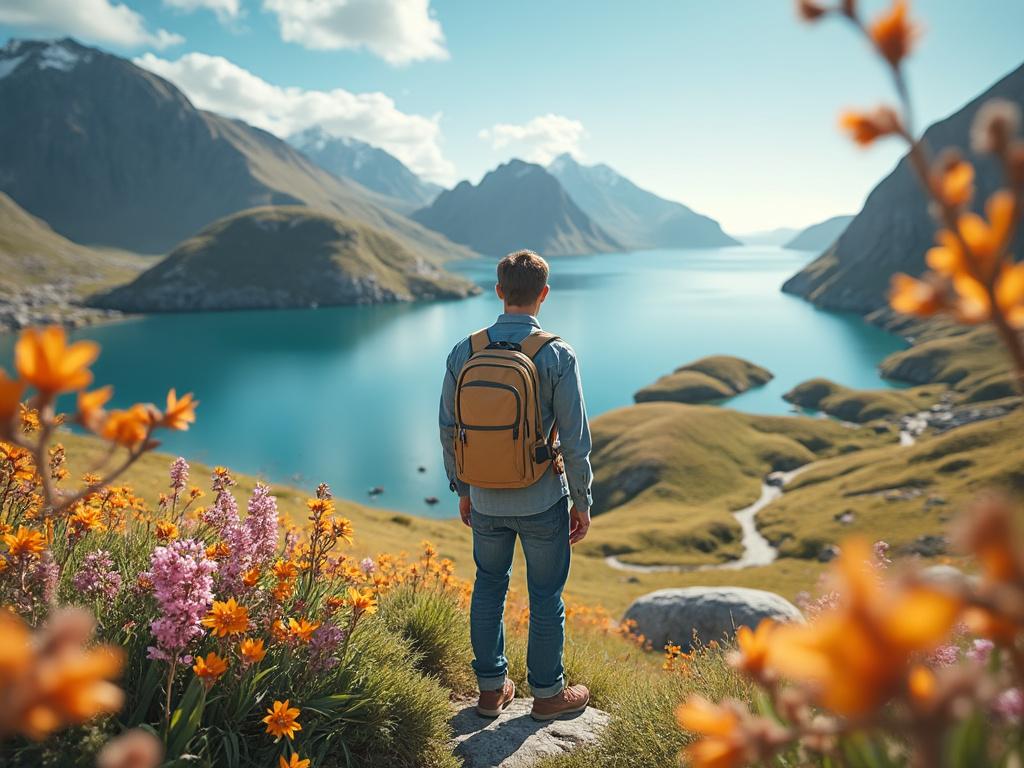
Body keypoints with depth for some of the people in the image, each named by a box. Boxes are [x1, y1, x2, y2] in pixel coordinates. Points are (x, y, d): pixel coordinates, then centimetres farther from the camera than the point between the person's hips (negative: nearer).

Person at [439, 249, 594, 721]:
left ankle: (492, 688, 33)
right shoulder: (557, 355, -16)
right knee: (546, 596, 13)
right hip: (542, 500, -3)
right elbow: (576, 440, -13)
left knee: (489, 588, 20)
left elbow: (449, 430, 1)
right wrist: (582, 502, 0)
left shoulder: (464, 352, -6)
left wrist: (462, 490, 14)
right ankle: (547, 693, 30)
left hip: (486, 500, 3)